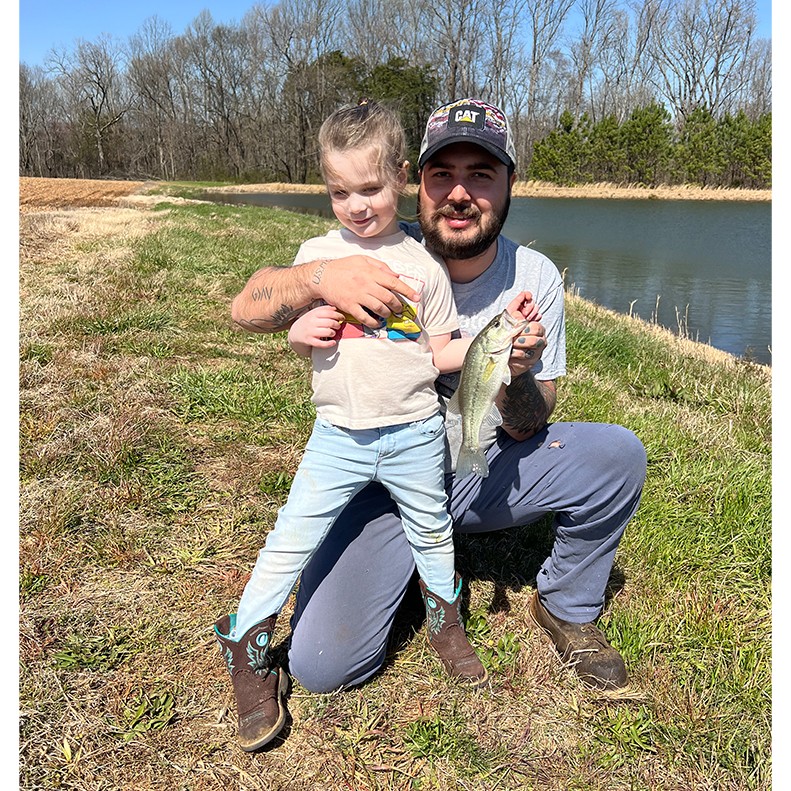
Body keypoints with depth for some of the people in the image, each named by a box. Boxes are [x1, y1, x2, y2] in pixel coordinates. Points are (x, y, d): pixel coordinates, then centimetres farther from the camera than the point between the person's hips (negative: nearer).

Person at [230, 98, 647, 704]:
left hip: (482, 469, 2)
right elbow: (247, 308, -18)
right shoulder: (378, 260, -16)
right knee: (321, 665, -15)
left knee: (617, 453, -20)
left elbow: (529, 430, -8)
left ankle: (567, 609, 8)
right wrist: (319, 276, -39)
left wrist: (516, 377, -31)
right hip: (380, 475, -2)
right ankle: (416, 562, 17)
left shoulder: (535, 278, -11)